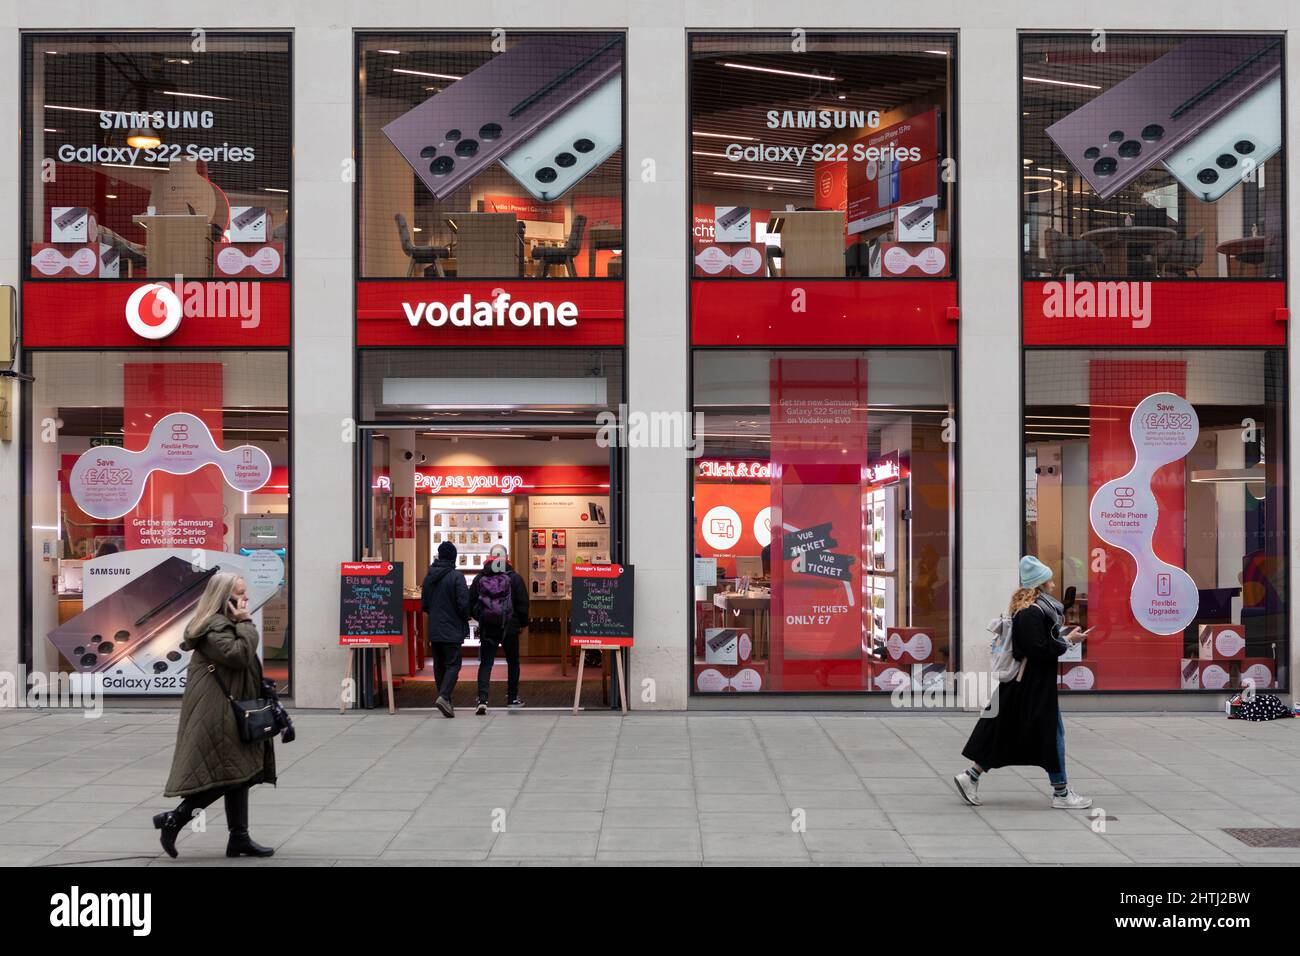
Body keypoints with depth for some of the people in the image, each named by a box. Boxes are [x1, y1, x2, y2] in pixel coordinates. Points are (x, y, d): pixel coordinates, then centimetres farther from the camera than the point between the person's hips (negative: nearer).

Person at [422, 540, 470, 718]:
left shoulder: (429, 577, 6)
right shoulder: (456, 577, -13)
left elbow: (423, 603, 11)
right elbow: (464, 603, -15)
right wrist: (465, 618, 4)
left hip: (434, 630, 6)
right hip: (452, 630, -6)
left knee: (439, 665, 13)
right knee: (453, 664, -3)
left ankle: (445, 700, 17)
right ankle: (444, 696, -20)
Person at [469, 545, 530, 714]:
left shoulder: (480, 578, 0)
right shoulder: (514, 578, -7)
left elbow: (471, 603, 5)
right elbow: (522, 603, -5)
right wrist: (523, 623, 8)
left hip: (487, 628, 1)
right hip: (510, 627, -1)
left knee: (485, 663, 1)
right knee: (513, 662, 15)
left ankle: (482, 700, -14)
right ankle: (512, 698, 22)